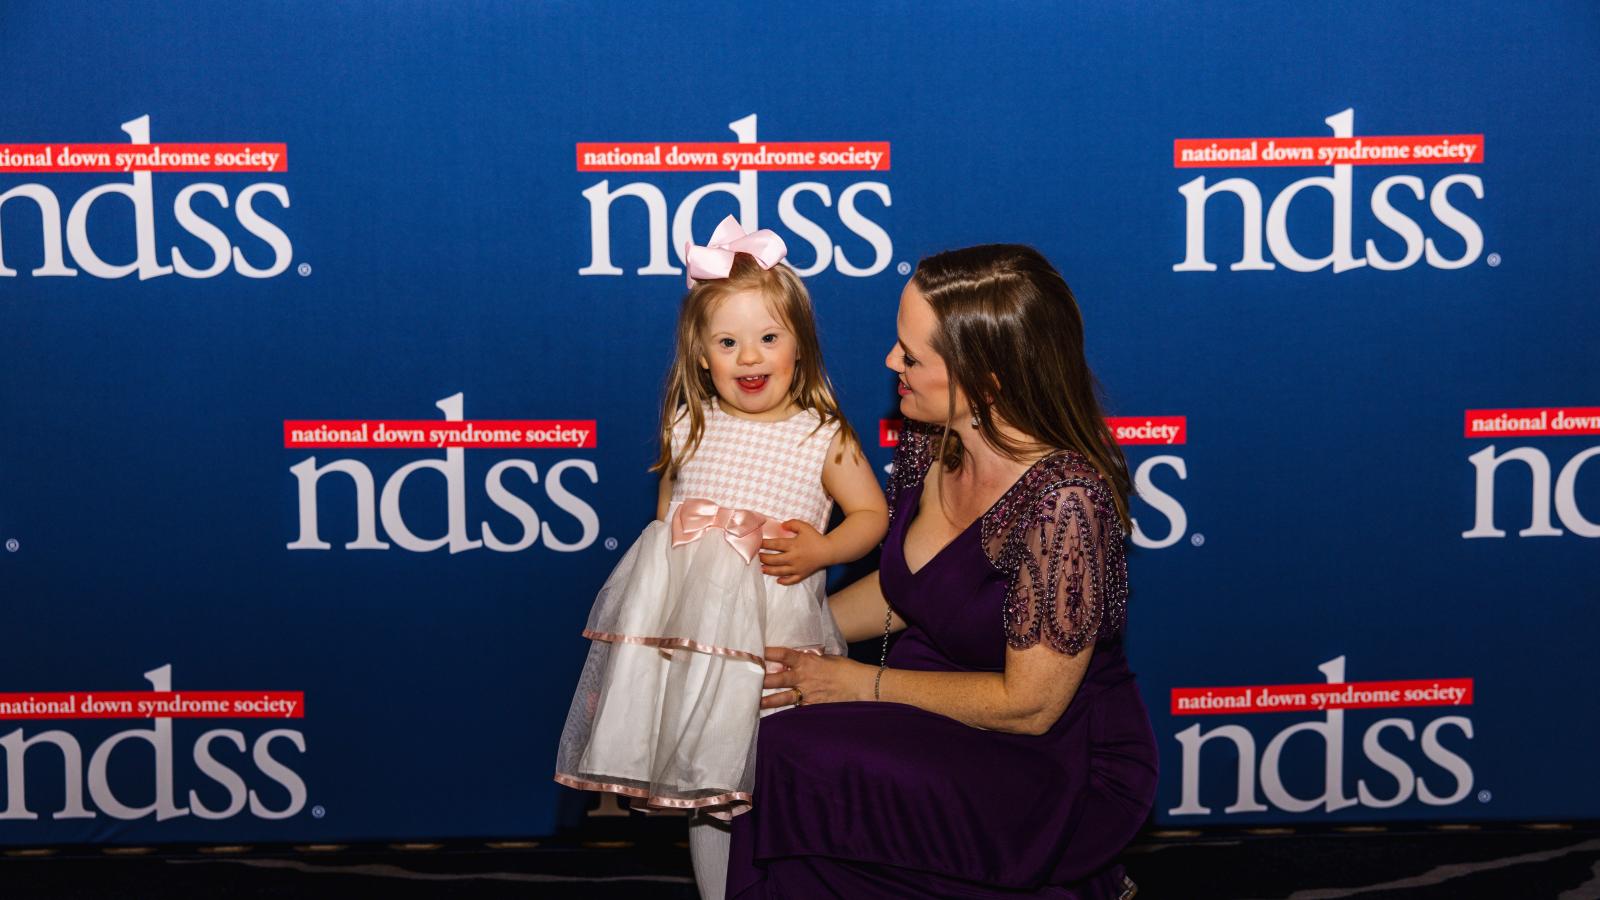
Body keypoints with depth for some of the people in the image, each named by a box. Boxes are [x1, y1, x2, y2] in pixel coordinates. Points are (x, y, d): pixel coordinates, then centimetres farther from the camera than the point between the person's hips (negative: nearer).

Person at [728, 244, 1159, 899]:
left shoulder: (1062, 499, -26)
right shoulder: (930, 441, -3)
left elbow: (1028, 704, -20)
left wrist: (859, 682, -13)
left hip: (1064, 766, -8)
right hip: (956, 723, 8)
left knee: (800, 754, -23)